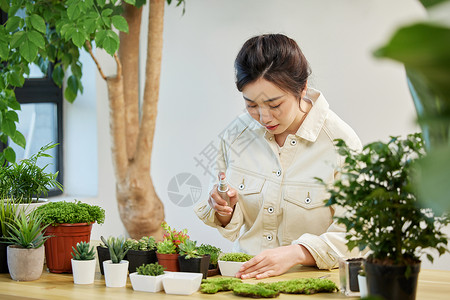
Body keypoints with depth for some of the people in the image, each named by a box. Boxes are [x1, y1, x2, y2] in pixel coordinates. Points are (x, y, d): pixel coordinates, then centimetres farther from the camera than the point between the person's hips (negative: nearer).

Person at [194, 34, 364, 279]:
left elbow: (354, 236, -10)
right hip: (246, 278, 2)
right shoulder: (235, 135, 3)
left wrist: (296, 253, -24)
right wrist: (224, 211, -10)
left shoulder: (340, 142, -10)